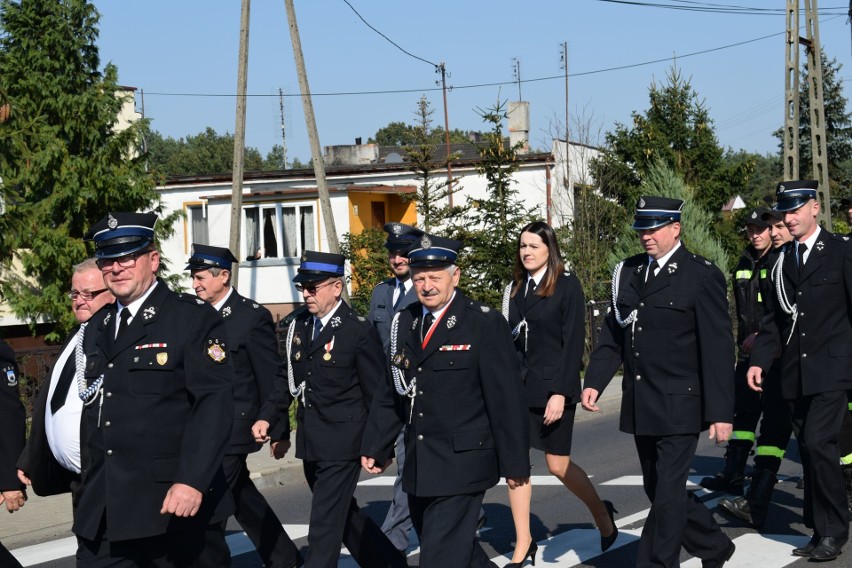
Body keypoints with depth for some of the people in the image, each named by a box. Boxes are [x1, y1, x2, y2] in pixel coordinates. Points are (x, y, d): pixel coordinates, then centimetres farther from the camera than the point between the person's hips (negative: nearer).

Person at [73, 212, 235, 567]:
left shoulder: (194, 318, -6)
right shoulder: (97, 328, 16)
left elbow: (214, 404, -16)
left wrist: (192, 481, -25)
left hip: (174, 502, -5)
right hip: (102, 511, 6)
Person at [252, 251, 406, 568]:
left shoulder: (359, 331, -12)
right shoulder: (298, 326, 7)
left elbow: (377, 393, -10)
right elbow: (288, 379, 14)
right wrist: (268, 418, 2)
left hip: (342, 443, -7)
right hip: (310, 443, 7)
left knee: (325, 524, -6)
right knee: (343, 516, 19)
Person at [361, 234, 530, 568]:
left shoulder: (484, 324, -9)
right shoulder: (405, 324, 9)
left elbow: (506, 398, -10)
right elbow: (390, 393, 14)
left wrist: (514, 462, -10)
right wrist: (375, 447, 11)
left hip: (461, 464, -6)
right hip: (419, 466, 6)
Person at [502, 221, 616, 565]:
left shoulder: (567, 286, -7)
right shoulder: (515, 288, 8)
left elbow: (574, 341, -11)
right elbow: (509, 339, 10)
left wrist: (560, 393, -17)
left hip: (553, 385, -5)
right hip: (518, 385, 5)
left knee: (558, 465, 2)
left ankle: (601, 513, 29)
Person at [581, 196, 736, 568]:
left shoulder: (702, 276, -8)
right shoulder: (628, 272, 9)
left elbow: (718, 349, -10)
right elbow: (612, 334, 10)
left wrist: (720, 412, -14)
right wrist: (595, 381, -3)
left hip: (679, 407, -7)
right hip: (640, 407, 7)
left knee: (668, 493, -4)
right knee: (657, 490, 16)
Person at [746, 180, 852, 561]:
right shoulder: (781, 262, 13)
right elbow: (773, 320, 14)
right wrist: (759, 360, 1)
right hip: (794, 374, 5)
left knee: (818, 444, -15)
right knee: (809, 449, 9)